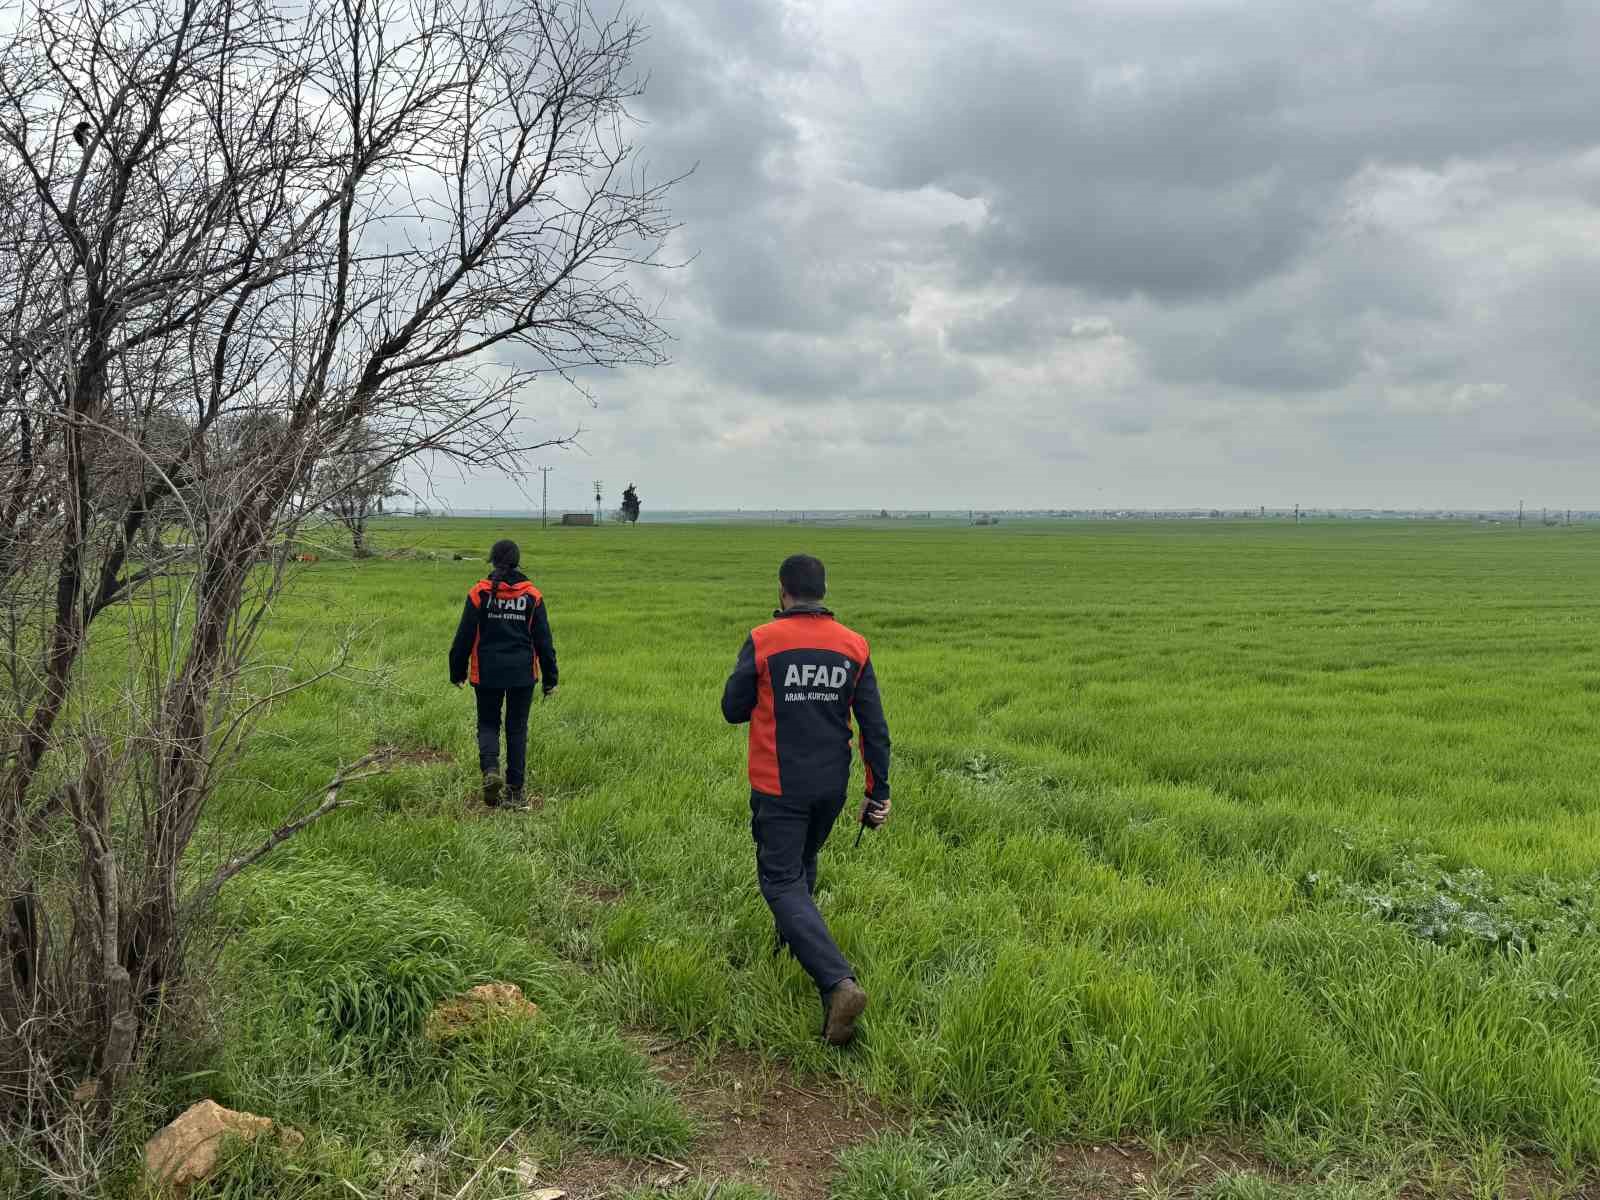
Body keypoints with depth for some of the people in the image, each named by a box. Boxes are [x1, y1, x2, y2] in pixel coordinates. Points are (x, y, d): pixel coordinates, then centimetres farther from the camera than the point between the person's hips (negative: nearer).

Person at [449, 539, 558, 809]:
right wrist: (550, 678, 8)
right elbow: (543, 640, 1)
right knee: (517, 729, 10)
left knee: (488, 724, 15)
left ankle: (490, 769, -12)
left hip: (487, 673, -1)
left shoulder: (479, 593, -5)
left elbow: (464, 637, -2)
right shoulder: (532, 595, -1)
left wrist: (457, 672, 10)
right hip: (523, 674, 1)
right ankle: (515, 792, 11)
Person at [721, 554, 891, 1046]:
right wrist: (878, 792, 5)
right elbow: (874, 727, 0)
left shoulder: (764, 641, -12)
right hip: (832, 785, 5)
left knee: (783, 883, -2)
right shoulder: (854, 645, -1)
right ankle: (791, 946, 42)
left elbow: (733, 709, -3)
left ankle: (838, 981, -18)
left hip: (779, 788, -5)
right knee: (802, 868, 26)